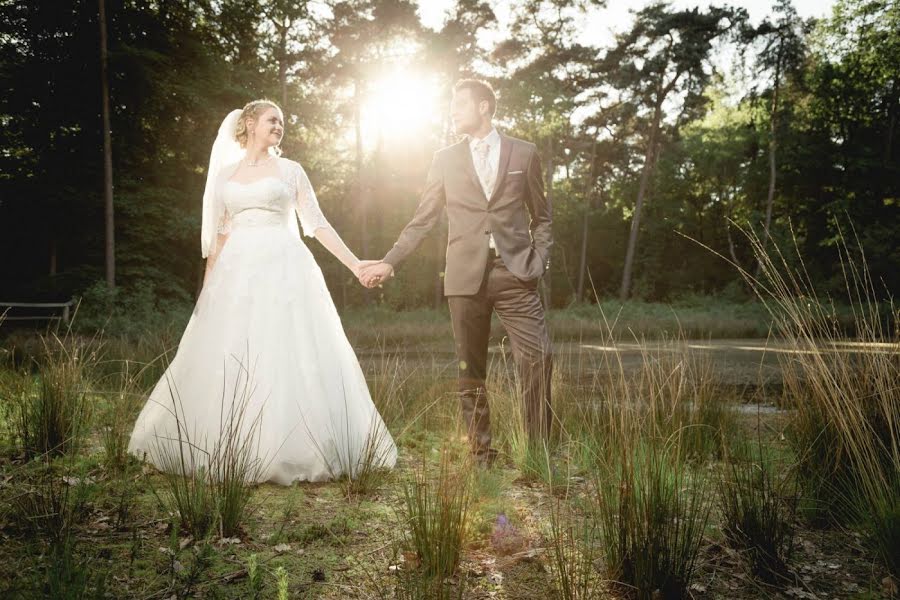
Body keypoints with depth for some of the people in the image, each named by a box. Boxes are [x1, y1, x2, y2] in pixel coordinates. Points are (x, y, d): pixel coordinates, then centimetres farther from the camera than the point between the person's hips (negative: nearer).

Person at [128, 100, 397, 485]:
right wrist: (207, 286, 9)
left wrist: (355, 264, -3)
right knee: (227, 363, 2)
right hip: (237, 273, 2)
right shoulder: (225, 174, 14)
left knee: (290, 358, -6)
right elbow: (218, 234, 14)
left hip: (284, 270, -2)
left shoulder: (290, 170, 8)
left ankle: (290, 451, 3)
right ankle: (229, 452, 15)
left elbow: (317, 224, 5)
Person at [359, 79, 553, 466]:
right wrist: (390, 261, 4)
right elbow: (422, 220, 11)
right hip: (466, 277, 1)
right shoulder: (445, 159, 11)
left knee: (539, 358, -9)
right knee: (470, 372, 4)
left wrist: (539, 259, 1)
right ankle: (481, 454, 15)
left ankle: (541, 450, 3)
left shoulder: (524, 153, 9)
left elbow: (541, 215, 14)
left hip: (516, 274, -1)